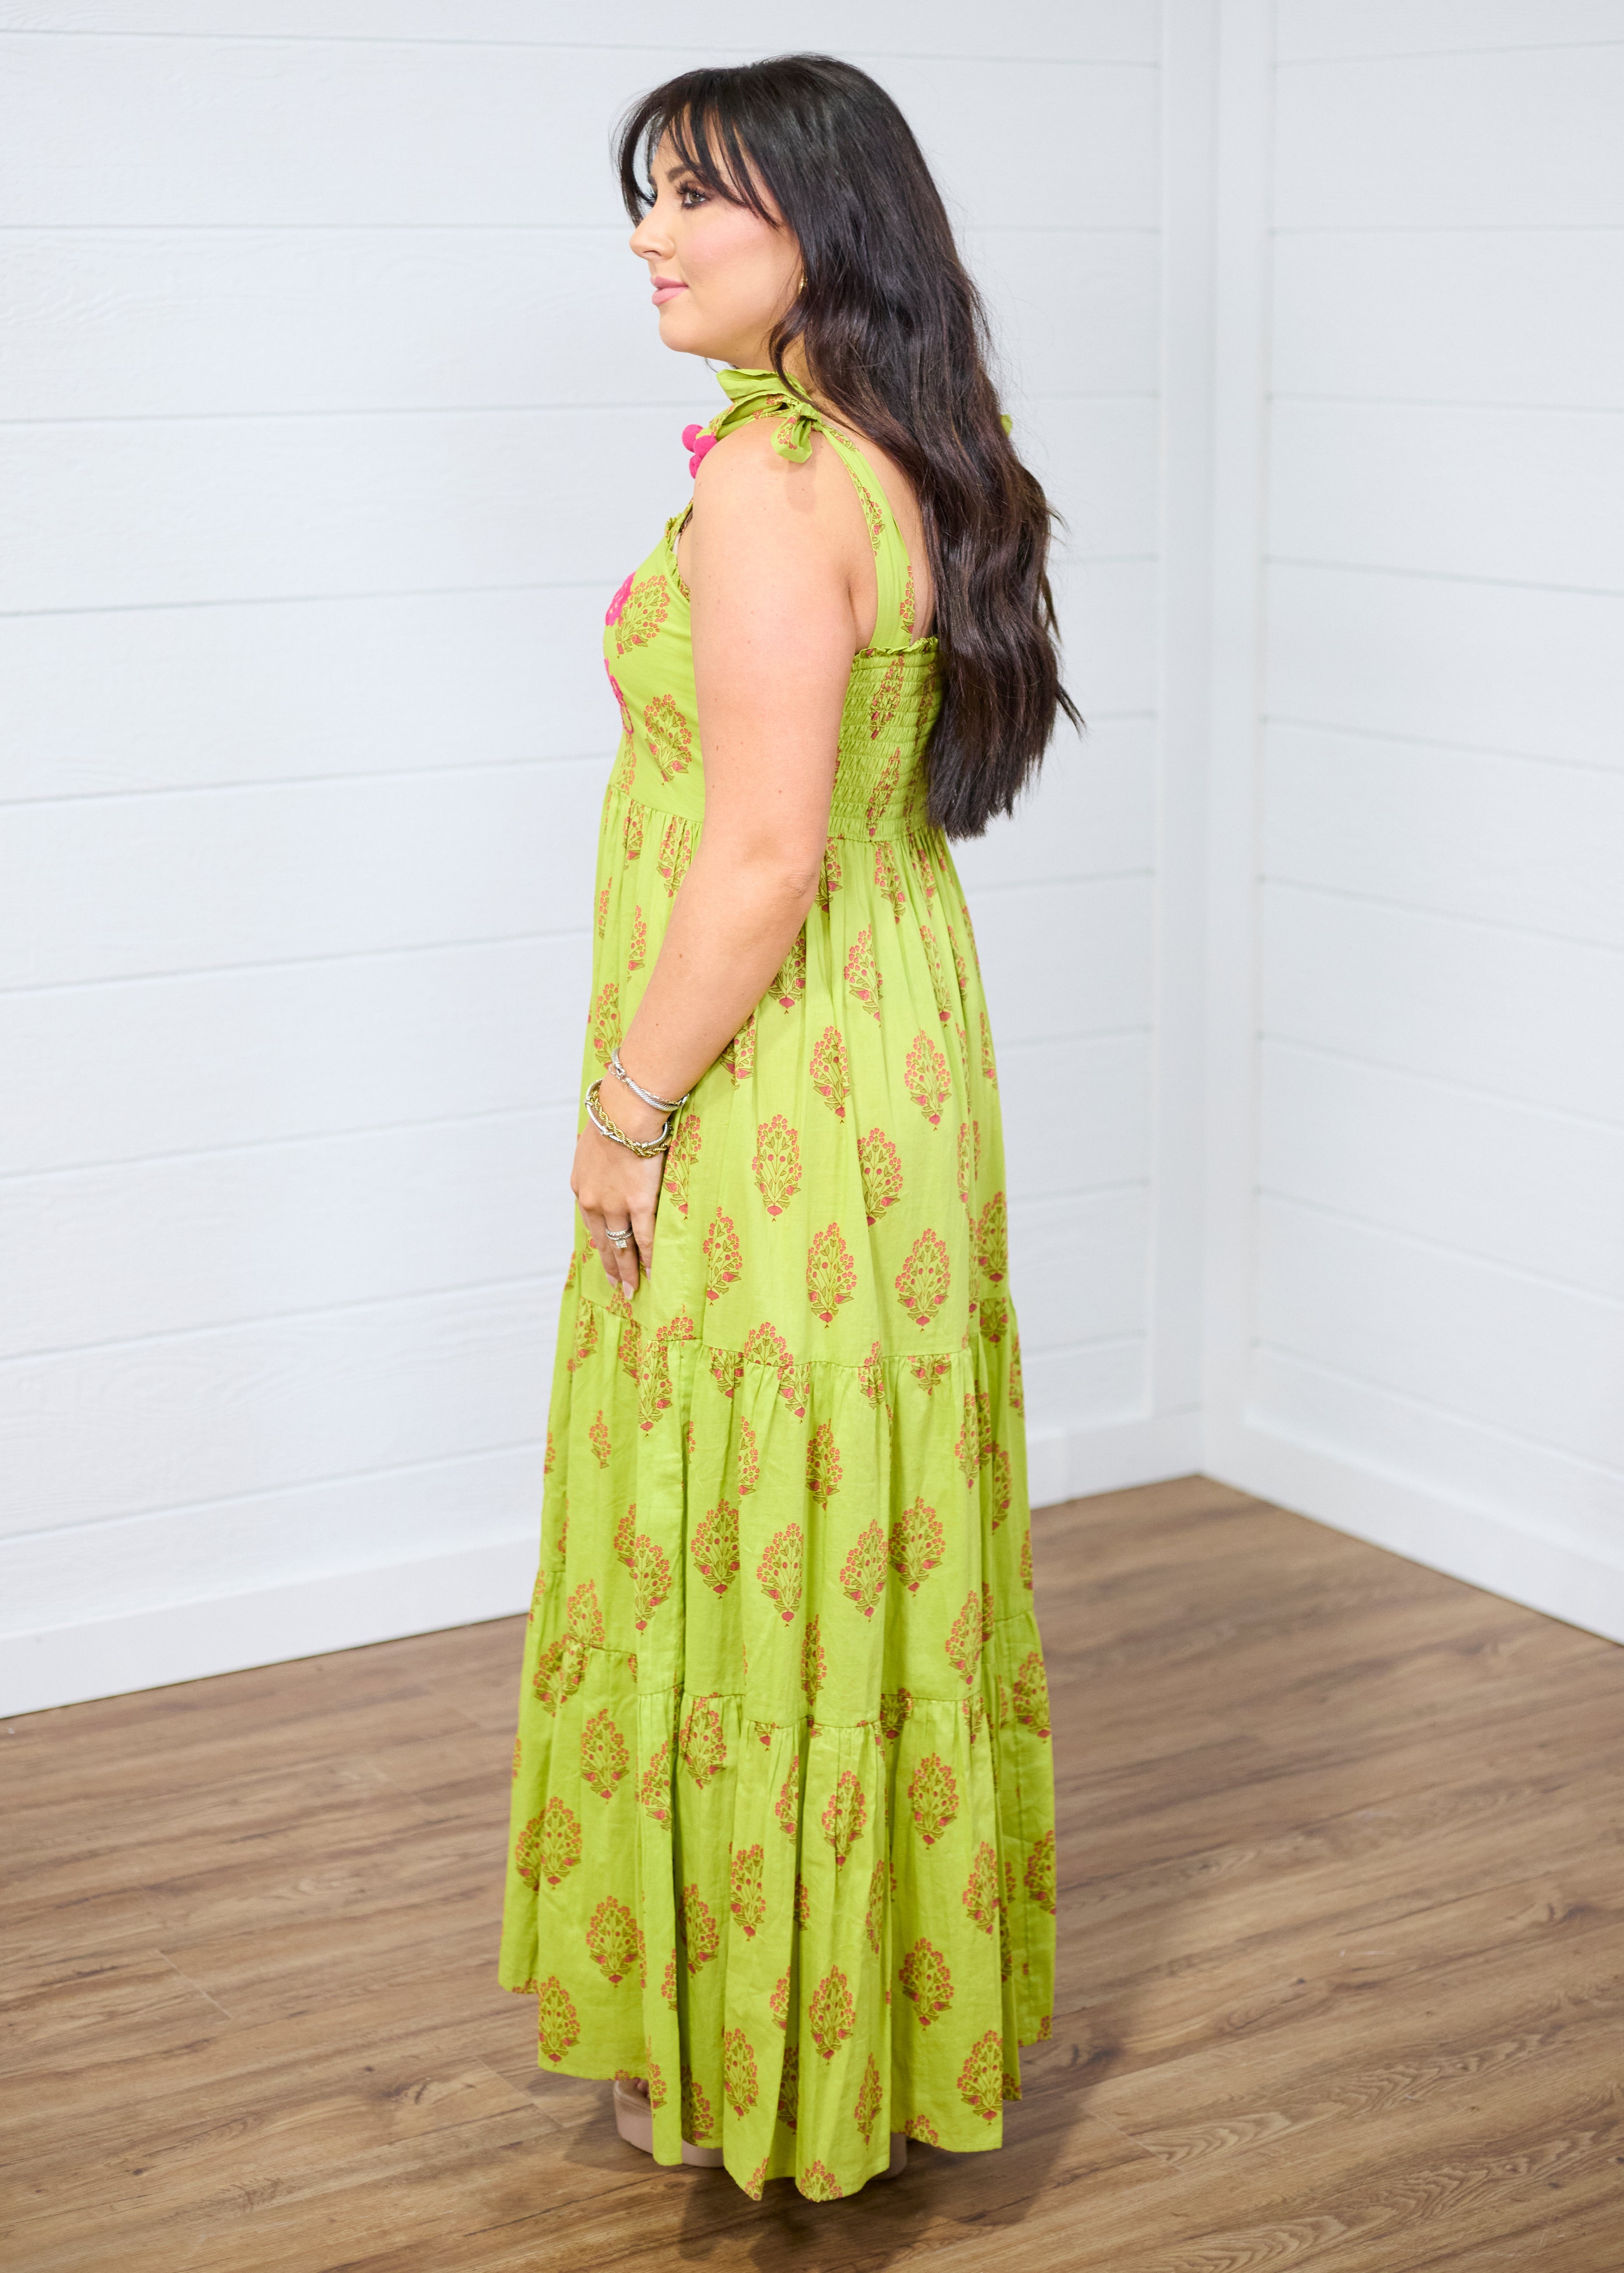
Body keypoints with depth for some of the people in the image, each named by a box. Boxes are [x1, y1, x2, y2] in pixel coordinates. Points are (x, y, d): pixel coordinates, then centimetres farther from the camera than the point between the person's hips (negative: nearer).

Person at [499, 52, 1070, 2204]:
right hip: (896, 1041, 9)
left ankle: (767, 2051, 19)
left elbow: (763, 856, -24)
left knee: (750, 1553, 4)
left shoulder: (767, 477, -21)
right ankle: (910, 1995, 32)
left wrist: (630, 1101, -15)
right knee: (873, 1533, 18)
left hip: (768, 1093, -9)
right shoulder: (915, 464, 8)